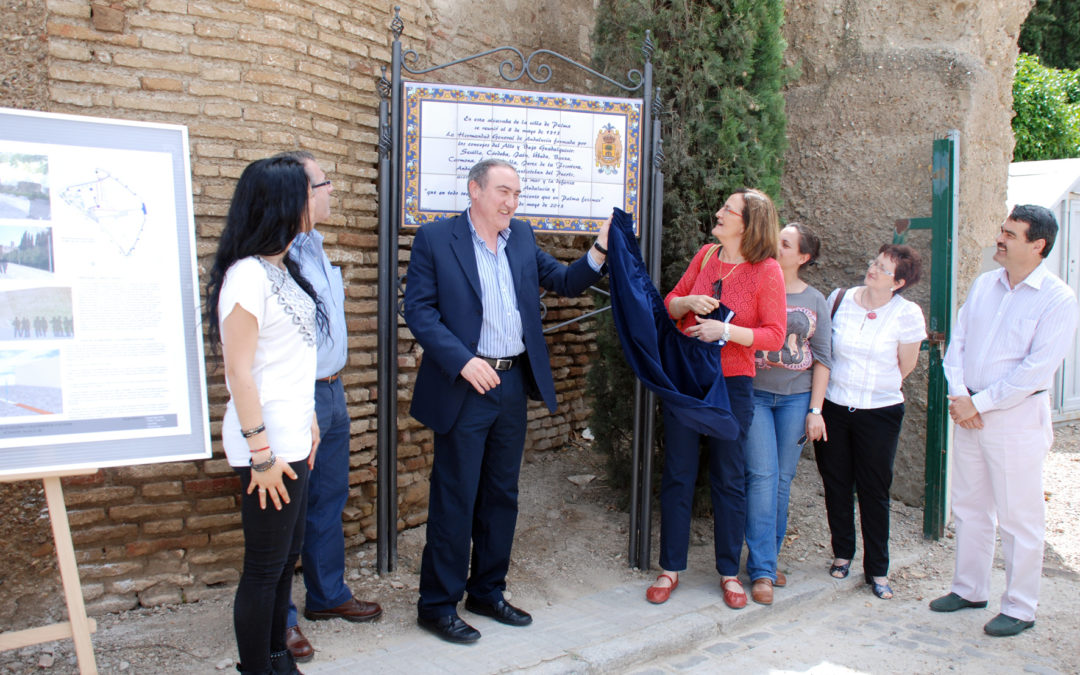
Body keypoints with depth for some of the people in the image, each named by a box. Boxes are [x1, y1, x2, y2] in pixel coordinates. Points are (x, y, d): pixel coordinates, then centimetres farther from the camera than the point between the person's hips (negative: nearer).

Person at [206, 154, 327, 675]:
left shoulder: (282, 268, 10)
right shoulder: (248, 275, -17)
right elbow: (238, 370, -19)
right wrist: (261, 452, -19)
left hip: (292, 438, 9)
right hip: (269, 443, -9)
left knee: (286, 555, 19)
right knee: (264, 566, 3)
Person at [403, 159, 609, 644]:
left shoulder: (522, 238, 11)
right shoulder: (434, 238, -5)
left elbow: (564, 282, 14)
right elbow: (419, 311, -11)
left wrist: (600, 251, -2)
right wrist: (463, 361, -20)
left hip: (513, 385, 6)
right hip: (463, 388, -6)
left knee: (501, 496, 14)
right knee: (455, 499, 1)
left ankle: (487, 592, 30)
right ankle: (437, 604, 16)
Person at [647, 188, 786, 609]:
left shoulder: (768, 271, -6)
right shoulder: (706, 255, 4)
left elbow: (774, 335, -8)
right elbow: (670, 304, 11)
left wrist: (725, 330, -19)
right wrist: (688, 302, -10)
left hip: (732, 384, -3)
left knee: (729, 480, 7)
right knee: (677, 475, 7)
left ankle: (729, 572, 22)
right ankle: (671, 568, 19)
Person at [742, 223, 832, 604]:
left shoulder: (815, 301, 7)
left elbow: (822, 358, 7)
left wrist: (815, 409, 1)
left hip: (796, 398, 2)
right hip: (754, 394, -2)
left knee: (782, 480, 5)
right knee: (762, 476, -8)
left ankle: (767, 560, 18)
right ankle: (761, 570, -3)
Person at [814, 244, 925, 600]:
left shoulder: (907, 314, -9)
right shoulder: (839, 299, -3)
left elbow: (905, 366, 2)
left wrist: (874, 388, 10)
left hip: (880, 413, -2)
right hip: (833, 408, 2)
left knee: (874, 491, 5)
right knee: (836, 484, 12)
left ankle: (877, 570, 18)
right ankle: (842, 553, 30)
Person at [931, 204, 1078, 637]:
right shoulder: (983, 285, 8)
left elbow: (1036, 369, -17)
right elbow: (957, 341, 8)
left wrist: (980, 404, -16)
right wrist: (958, 394, -7)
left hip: (1017, 418, -6)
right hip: (968, 412, 6)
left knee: (1018, 517, 3)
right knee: (969, 507, 15)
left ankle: (1020, 608, 17)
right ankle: (969, 589, 30)